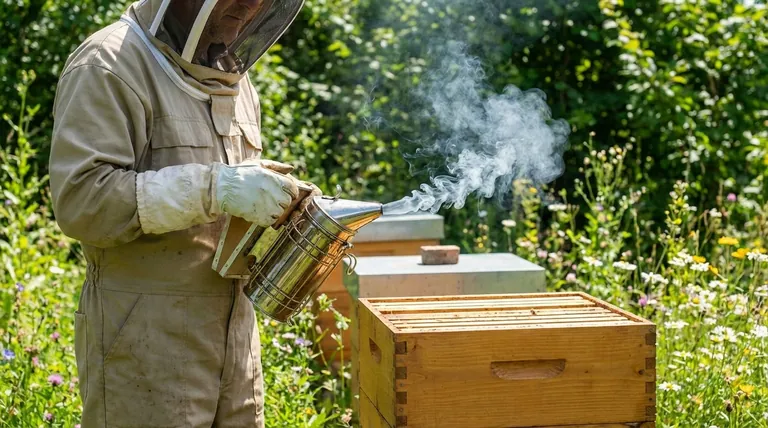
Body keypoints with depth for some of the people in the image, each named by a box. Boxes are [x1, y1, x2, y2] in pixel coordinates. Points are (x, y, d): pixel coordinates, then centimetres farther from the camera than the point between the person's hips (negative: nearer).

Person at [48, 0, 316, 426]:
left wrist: (284, 203, 2)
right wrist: (214, 188, -27)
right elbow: (78, 199, -21)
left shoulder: (233, 77, 15)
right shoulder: (108, 65, -10)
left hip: (235, 330, 7)